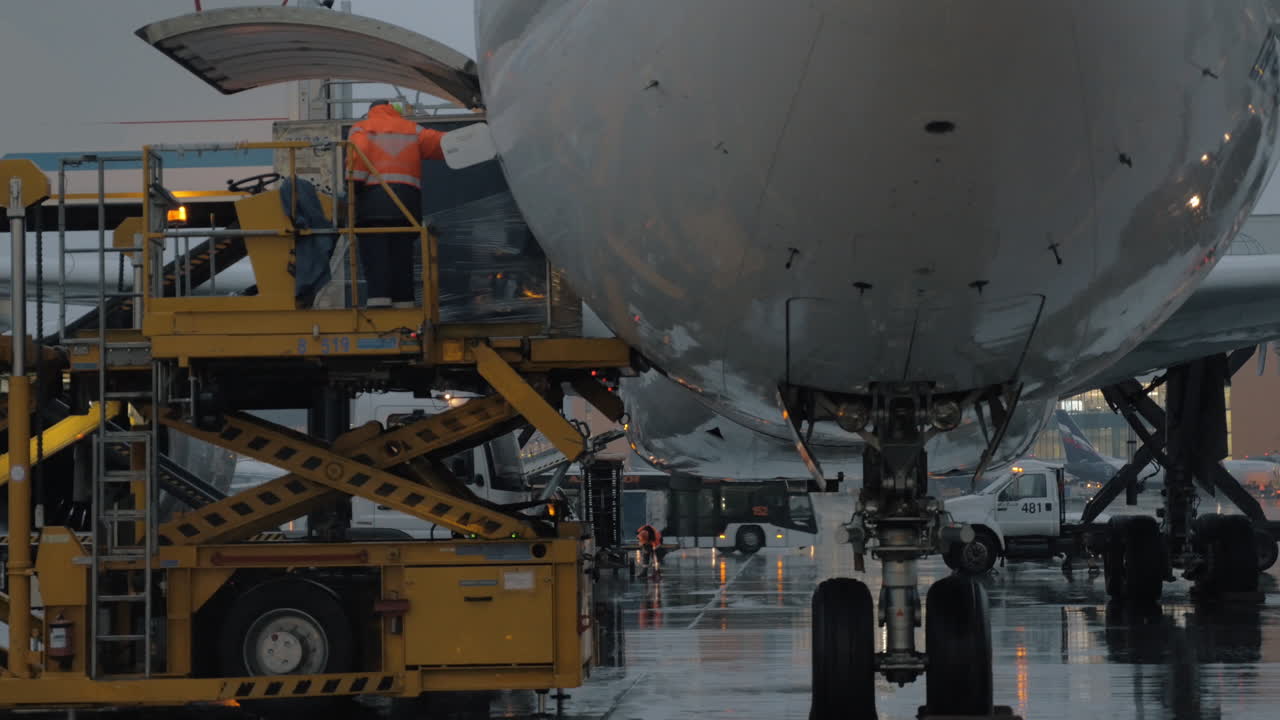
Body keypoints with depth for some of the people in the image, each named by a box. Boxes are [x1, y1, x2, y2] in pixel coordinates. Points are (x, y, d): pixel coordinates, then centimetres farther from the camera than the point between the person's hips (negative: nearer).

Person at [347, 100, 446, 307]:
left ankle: (378, 299, -20)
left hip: (372, 199, -2)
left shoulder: (362, 128, 14)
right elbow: (442, 143, 8)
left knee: (375, 255, -7)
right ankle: (403, 300, 0)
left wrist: (354, 182, -8)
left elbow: (357, 152, -6)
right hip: (407, 196, 2)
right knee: (402, 254, 6)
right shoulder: (411, 129, 21)